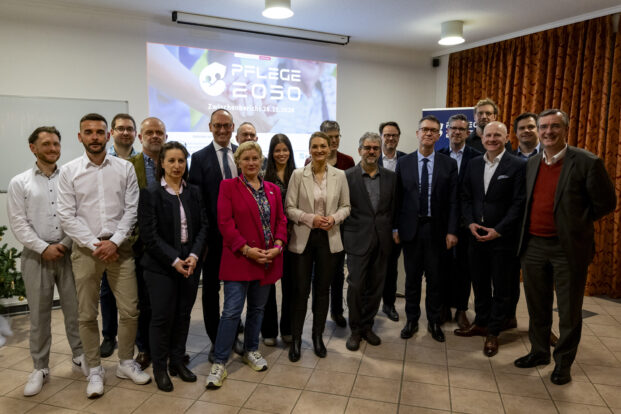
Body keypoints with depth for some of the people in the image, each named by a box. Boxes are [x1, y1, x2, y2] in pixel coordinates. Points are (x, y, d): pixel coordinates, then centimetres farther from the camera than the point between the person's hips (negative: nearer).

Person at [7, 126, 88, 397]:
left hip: (69, 252, 1)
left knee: (74, 308, 6)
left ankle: (80, 356, 23)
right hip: (36, 255, 0)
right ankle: (40, 368, 20)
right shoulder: (19, 183, 4)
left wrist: (66, 244, -9)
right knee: (39, 314, 7)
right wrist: (44, 248, -10)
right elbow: (18, 223, -2)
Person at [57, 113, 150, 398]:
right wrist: (95, 244, -11)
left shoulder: (125, 168, 2)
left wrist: (114, 242, -11)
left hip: (119, 247, 1)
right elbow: (67, 216, -4)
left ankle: (126, 362, 25)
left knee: (130, 310, 4)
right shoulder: (68, 171, 1)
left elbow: (131, 209, -1)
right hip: (85, 250, 0)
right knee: (87, 315, 8)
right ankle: (94, 369, 26)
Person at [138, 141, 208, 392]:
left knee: (183, 315, 12)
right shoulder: (150, 194, -5)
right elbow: (149, 235, -10)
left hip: (190, 264, 4)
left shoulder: (194, 193, 7)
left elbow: (203, 227, 3)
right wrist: (174, 260, -15)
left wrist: (194, 255, -11)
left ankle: (177, 361, 29)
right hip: (161, 266, -3)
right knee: (162, 317, 4)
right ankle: (159, 367, 22)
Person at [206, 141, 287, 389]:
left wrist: (278, 245, -8)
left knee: (257, 308, 16)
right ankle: (219, 363, 10)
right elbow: (225, 222, -10)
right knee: (232, 311, -3)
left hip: (268, 259, 5)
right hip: (239, 258, -4)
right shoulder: (228, 186, -3)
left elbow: (281, 220, 9)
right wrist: (246, 249, -17)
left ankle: (251, 351, 34)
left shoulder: (273, 189, 11)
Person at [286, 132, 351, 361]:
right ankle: (296, 338, 21)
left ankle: (318, 336, 29)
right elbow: (289, 208, -4)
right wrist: (310, 218, -18)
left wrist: (334, 218, -13)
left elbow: (346, 206, 7)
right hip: (302, 238, -2)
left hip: (329, 238, 2)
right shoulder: (298, 175, -3)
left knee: (322, 288, 12)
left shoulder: (339, 175, 3)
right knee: (300, 289, 4)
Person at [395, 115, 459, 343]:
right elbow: (398, 198, 3)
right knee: (412, 277, 11)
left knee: (435, 278, 10)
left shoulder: (449, 164, 2)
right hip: (410, 228, 1)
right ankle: (412, 320, 26)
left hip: (436, 228, 0)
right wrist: (395, 227, -2)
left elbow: (452, 201, 0)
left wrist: (451, 231, -5)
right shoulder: (404, 163, 3)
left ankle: (434, 322, 27)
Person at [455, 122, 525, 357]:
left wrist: (498, 230, -17)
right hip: (476, 236, 5)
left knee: (501, 287, 8)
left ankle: (493, 333, 22)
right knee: (479, 283, 16)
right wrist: (470, 222, -5)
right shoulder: (473, 164, 7)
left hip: (502, 238, -4)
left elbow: (518, 203, -11)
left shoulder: (517, 166, -8)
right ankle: (481, 323, 33)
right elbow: (465, 197, 9)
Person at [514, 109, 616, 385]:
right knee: (537, 306, 17)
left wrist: (575, 224, -4)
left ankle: (563, 362, 27)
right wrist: (528, 227, 7)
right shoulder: (532, 163, 7)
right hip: (533, 246, 5)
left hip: (568, 248, -5)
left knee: (569, 310, 9)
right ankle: (539, 352, 34)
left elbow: (606, 203, -5)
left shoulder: (587, 162, -10)